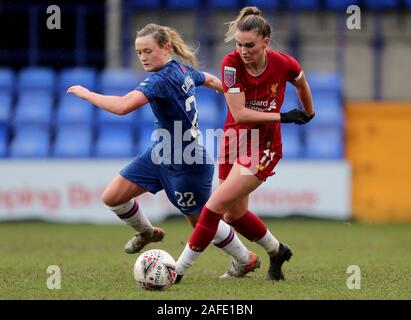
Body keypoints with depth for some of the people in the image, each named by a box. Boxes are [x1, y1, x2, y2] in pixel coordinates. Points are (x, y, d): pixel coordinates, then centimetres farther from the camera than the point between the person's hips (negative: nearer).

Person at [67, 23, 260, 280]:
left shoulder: (162, 79, -27)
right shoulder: (183, 70, 1)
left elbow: (122, 106, -40)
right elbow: (210, 80, 22)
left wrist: (87, 94, -26)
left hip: (187, 166, -9)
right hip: (161, 154, 9)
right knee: (112, 197, 3)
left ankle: (247, 260, 33)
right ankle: (146, 232, 32)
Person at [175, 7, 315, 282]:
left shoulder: (283, 64, -15)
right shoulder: (232, 63, -16)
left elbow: (300, 81, 10)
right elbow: (239, 113, -19)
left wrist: (308, 113, 25)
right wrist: (282, 117, -19)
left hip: (263, 148, -4)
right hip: (234, 140, 4)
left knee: (217, 204, -15)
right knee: (234, 213, 12)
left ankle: (179, 269, -8)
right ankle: (277, 251, 38)